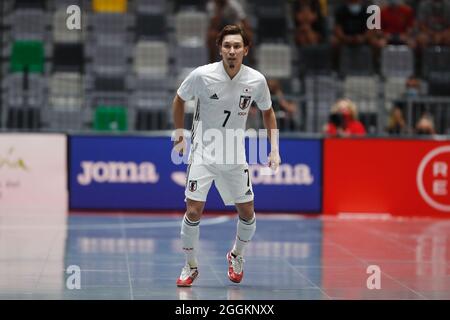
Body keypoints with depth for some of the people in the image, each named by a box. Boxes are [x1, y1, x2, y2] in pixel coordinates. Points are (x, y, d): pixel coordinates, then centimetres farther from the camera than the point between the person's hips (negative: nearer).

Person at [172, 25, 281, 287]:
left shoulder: (256, 80, -9)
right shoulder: (202, 75, -15)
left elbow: (268, 111, 9)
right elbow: (179, 100, 4)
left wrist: (274, 149, 2)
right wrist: (179, 136, 5)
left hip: (235, 157, 2)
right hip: (203, 153, -2)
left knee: (247, 213, 4)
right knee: (194, 211, -11)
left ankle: (237, 256, 33)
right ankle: (191, 266, 10)